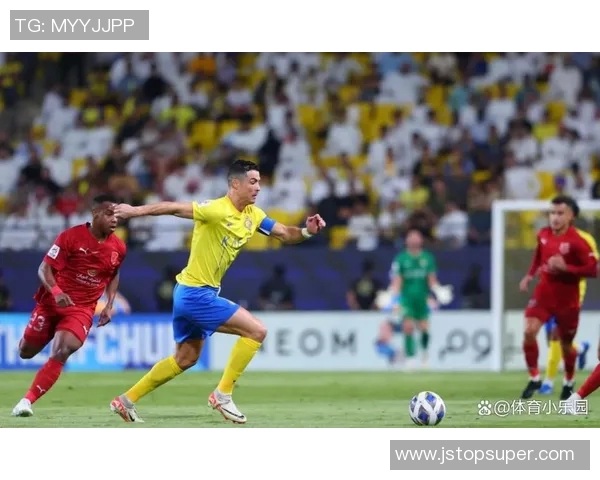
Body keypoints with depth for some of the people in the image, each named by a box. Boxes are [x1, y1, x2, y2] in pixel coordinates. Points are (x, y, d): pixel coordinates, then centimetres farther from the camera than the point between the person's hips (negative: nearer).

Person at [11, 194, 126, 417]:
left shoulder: (118, 248, -1)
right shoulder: (71, 237, -14)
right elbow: (44, 268, -12)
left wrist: (109, 305, 8)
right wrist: (56, 291, -30)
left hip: (82, 310, 1)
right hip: (52, 302, -1)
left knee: (61, 353, -22)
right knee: (26, 352, 8)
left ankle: (27, 401, -18)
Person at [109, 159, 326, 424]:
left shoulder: (253, 215, 5)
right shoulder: (217, 210, -21)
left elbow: (284, 233, 8)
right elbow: (175, 208, -21)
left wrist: (306, 231, -11)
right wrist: (137, 211, -21)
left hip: (189, 294, 10)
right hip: (196, 294, -10)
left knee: (186, 359, 22)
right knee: (257, 330, -13)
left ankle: (127, 400, 28)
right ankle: (223, 394, -5)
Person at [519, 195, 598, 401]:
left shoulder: (579, 240, -19)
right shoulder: (543, 234, -1)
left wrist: (566, 268, -29)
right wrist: (530, 275, 11)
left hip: (567, 299, -3)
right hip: (544, 293, 4)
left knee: (566, 343, 10)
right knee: (529, 331, -18)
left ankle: (569, 382, 37)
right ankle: (534, 378, -2)